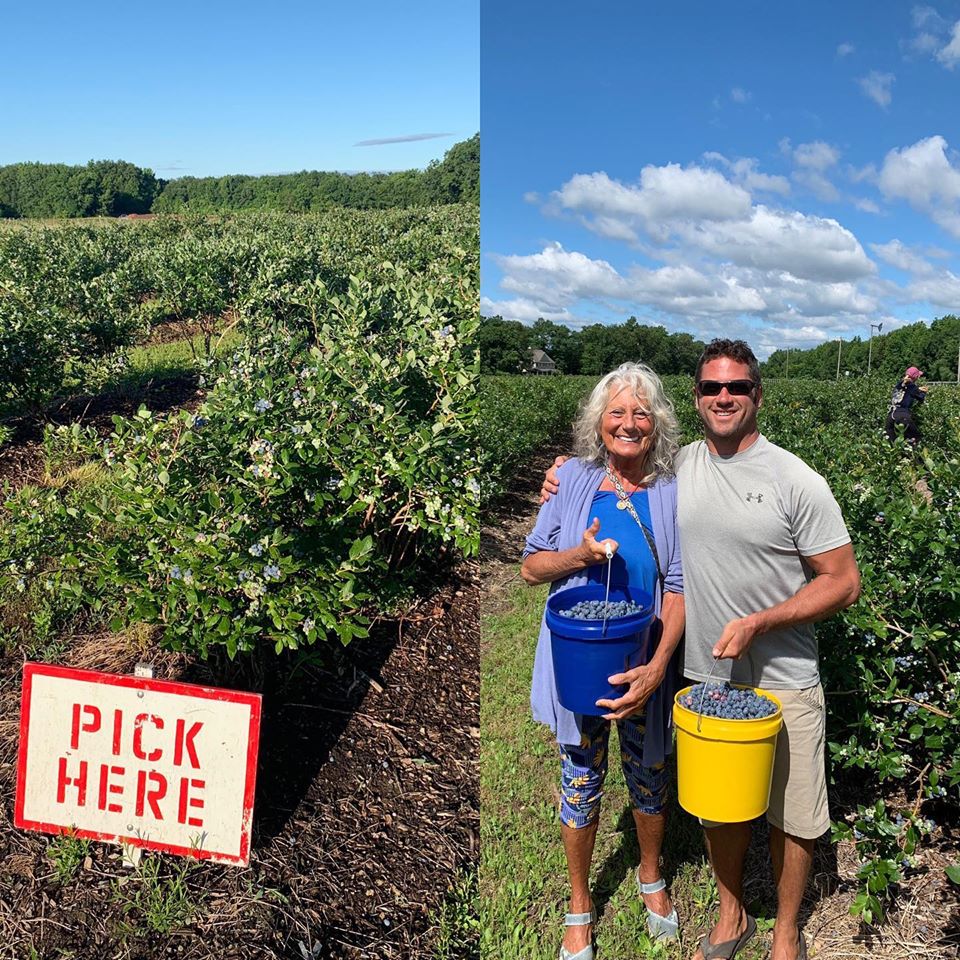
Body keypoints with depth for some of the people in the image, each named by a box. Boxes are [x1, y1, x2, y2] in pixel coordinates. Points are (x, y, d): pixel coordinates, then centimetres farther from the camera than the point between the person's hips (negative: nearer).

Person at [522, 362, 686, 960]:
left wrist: (657, 667, -21)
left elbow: (678, 588, -9)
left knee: (650, 774, 18)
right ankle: (580, 907, 35)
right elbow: (532, 565, -2)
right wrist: (581, 555, -22)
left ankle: (651, 878, 47)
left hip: (645, 661, 0)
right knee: (581, 780, 12)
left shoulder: (671, 493, -7)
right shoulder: (574, 479, -5)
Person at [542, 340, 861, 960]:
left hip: (784, 683, -3)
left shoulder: (797, 482, -13)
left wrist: (757, 624, -21)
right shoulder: (675, 468, -1)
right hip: (706, 678, 3)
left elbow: (844, 582, -11)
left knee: (793, 816, 14)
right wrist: (573, 482, -4)